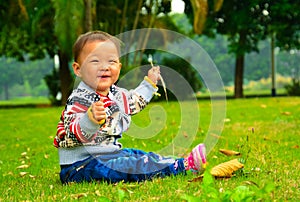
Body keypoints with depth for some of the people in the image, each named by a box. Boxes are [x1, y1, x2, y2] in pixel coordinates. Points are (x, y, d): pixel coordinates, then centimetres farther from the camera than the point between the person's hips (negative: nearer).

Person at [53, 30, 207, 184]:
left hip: (109, 155, 10)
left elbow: (134, 102, 34)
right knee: (130, 165, -22)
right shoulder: (79, 99, -22)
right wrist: (91, 118, -54)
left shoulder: (115, 94, 9)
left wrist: (149, 82, 35)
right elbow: (74, 135, -36)